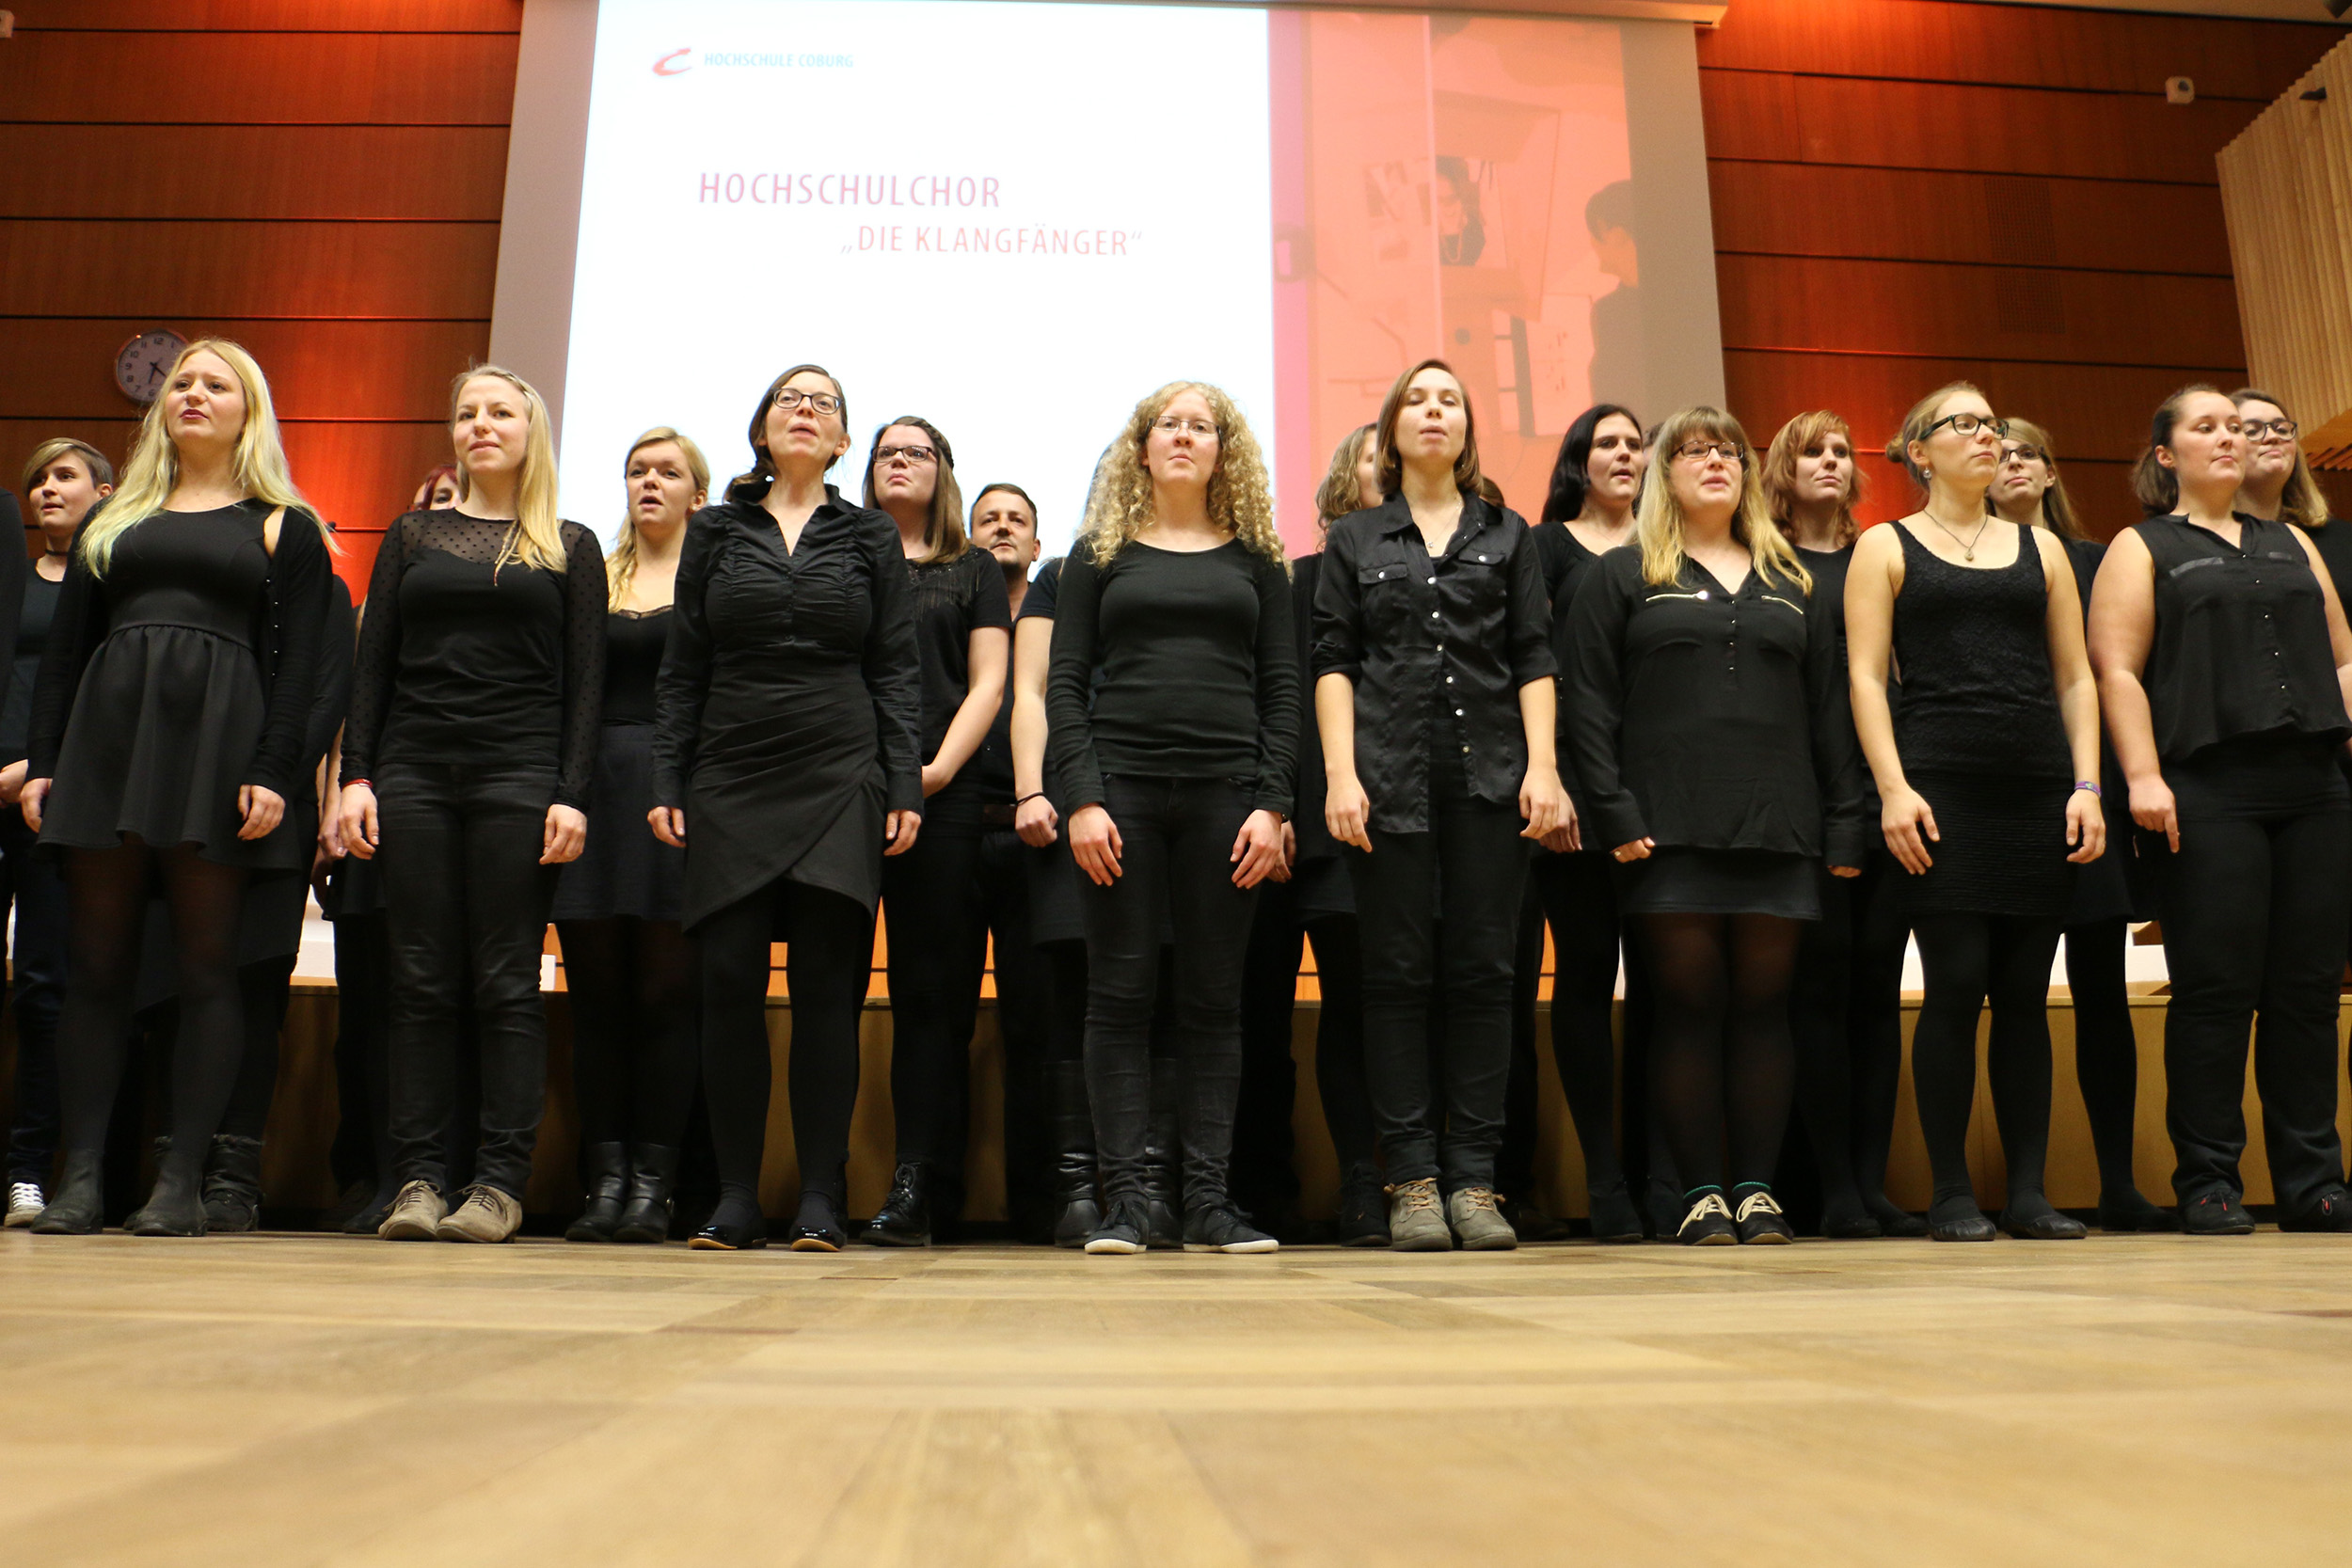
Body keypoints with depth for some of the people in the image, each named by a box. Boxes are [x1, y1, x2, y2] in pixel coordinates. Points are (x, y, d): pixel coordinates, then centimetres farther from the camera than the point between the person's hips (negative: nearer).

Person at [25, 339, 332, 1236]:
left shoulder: (283, 526, 11)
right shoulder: (110, 519, 21)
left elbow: (298, 660, 1)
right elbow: (64, 649, 16)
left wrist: (272, 772, -11)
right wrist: (41, 760, 5)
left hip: (219, 737, -3)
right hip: (107, 731, 4)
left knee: (207, 964, -4)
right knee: (93, 963, 1)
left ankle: (183, 1179, -1)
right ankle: (82, 1174, 5)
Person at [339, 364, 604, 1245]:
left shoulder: (570, 547, 10)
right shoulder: (412, 537, 16)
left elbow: (585, 684, 3)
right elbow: (371, 666, 12)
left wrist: (572, 796, -7)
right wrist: (355, 776, 0)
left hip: (519, 775, -2)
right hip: (412, 772, 2)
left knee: (507, 984, -3)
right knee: (421, 982, 1)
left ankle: (500, 1184, 0)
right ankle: (419, 1179, 5)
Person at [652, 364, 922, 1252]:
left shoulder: (871, 537, 11)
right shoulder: (715, 532, 14)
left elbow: (897, 672, 7)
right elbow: (683, 670, 11)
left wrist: (906, 790, -2)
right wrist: (666, 783, 2)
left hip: (839, 780, -1)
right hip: (731, 781, 1)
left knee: (826, 985, -4)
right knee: (730, 981, -2)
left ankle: (821, 1200, 3)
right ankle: (736, 1197, 7)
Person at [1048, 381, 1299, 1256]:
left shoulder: (1255, 559, 13)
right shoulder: (1099, 554, 11)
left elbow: (1282, 686, 8)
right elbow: (1064, 683, 4)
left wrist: (1271, 804, -4)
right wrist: (1082, 798, -8)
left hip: (1226, 792, 1)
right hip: (1121, 787, 0)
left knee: (1215, 999, 3)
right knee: (1120, 994, 0)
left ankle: (1208, 1201, 8)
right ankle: (1123, 1202, 5)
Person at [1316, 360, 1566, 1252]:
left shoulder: (1508, 535, 16)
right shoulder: (1354, 540, 13)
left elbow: (1533, 660, 9)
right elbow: (1333, 662, 6)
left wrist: (1543, 767, -3)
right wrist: (1340, 775, -6)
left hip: (1489, 775, 1)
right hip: (1391, 776, -1)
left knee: (1484, 971, -1)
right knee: (1398, 973, -2)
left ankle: (1472, 1178, 5)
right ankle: (1412, 1180, 5)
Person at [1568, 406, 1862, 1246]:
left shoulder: (1790, 583, 19)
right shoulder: (1621, 576, 8)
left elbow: (1826, 710, 16)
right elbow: (1592, 704, 0)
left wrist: (1844, 827, 7)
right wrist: (1614, 814, -11)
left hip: (1776, 829, 3)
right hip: (1671, 831, -3)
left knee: (1763, 1003, 3)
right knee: (1689, 1003, -2)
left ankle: (1757, 1186, 11)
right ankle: (1700, 1191, 6)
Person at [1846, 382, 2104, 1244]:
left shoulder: (2041, 548, 18)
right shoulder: (1885, 548, 8)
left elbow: (2075, 677, 14)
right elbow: (1866, 678, -1)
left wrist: (2087, 785, 3)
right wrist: (1893, 787, -12)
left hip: (2040, 787, 4)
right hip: (1941, 785, -3)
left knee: (2026, 991, 4)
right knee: (1956, 985, -7)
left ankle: (2029, 1190, 12)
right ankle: (1951, 1194, 3)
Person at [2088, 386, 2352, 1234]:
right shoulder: (2142, 548, 8)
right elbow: (2116, 669, -4)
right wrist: (2143, 775, -16)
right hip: (2206, 795, -5)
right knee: (2215, 989, -6)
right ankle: (2207, 1182, 2)